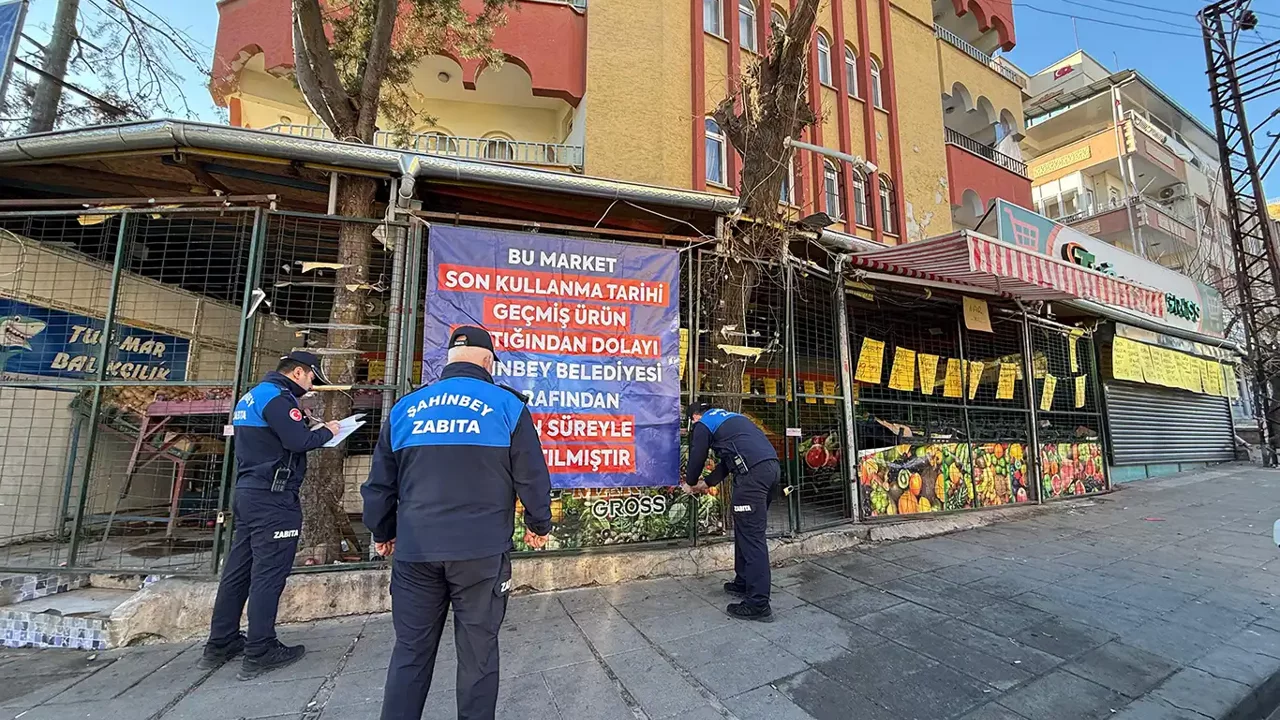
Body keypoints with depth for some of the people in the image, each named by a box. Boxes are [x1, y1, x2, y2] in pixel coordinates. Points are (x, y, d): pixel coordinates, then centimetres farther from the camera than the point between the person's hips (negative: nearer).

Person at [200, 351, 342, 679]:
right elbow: (299, 441, -22)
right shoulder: (277, 397, -14)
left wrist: (300, 423, 12)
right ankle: (259, 652, 4)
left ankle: (220, 644, 26)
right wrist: (327, 431, -6)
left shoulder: (252, 395, 18)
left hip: (248, 492, 10)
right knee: (268, 573, -3)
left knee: (238, 569, 16)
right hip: (273, 498, -10)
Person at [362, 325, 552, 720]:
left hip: (415, 550, 3)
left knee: (411, 652, 16)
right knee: (477, 652, 11)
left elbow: (380, 482, 13)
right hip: (481, 551, -3)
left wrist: (383, 532, 28)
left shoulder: (406, 406, 6)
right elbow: (532, 477, -2)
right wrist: (538, 525, 15)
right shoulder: (506, 404, -4)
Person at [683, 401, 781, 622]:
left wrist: (690, 484, 28)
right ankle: (743, 583, 29)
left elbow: (697, 458, 9)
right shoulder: (730, 418, 31)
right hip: (772, 465, 8)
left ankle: (758, 604, -1)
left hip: (753, 471, -8)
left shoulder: (702, 425, 8)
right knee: (746, 530, 19)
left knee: (751, 535, -5)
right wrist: (707, 483, 40)